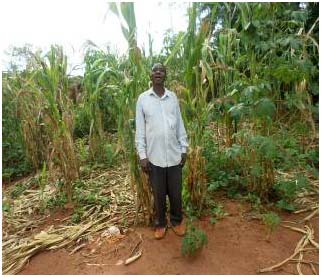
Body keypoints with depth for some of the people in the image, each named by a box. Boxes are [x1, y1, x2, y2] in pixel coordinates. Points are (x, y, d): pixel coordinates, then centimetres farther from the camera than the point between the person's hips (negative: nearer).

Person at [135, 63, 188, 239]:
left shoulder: (173, 97, 5)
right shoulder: (143, 98, -1)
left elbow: (180, 125, 7)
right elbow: (140, 129, -1)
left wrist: (184, 149, 4)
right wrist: (142, 155, -5)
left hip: (174, 155, 2)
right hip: (154, 156, -1)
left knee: (176, 193, 13)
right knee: (158, 194, 12)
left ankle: (177, 221, 36)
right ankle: (160, 223, 34)